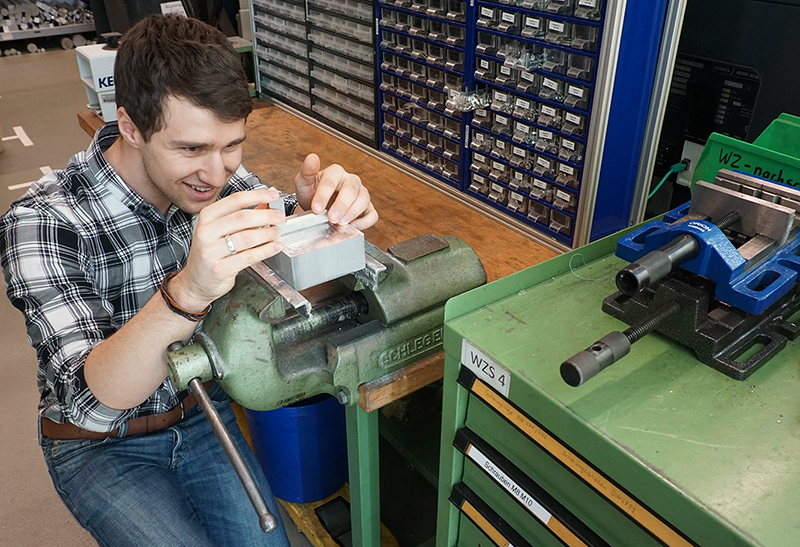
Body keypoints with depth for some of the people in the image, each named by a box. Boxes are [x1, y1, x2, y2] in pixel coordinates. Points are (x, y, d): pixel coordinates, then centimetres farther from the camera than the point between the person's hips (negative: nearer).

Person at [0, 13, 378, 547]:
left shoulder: (223, 179, -14)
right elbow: (90, 402, -33)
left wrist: (324, 210, -32)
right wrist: (187, 292, -52)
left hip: (202, 412, 3)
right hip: (101, 445, -2)